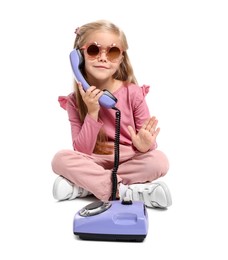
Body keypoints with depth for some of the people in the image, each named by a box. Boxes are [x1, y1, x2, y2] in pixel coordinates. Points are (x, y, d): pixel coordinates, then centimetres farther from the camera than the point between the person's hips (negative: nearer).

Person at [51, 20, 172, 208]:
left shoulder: (133, 93, -9)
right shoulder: (75, 100, -7)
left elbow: (147, 143, -3)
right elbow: (82, 151, -11)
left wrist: (144, 146, -28)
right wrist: (92, 113, -23)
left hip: (129, 161, 0)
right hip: (93, 163, 0)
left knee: (159, 161, -28)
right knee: (61, 159, -26)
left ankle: (84, 185, -21)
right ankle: (127, 192, -26)